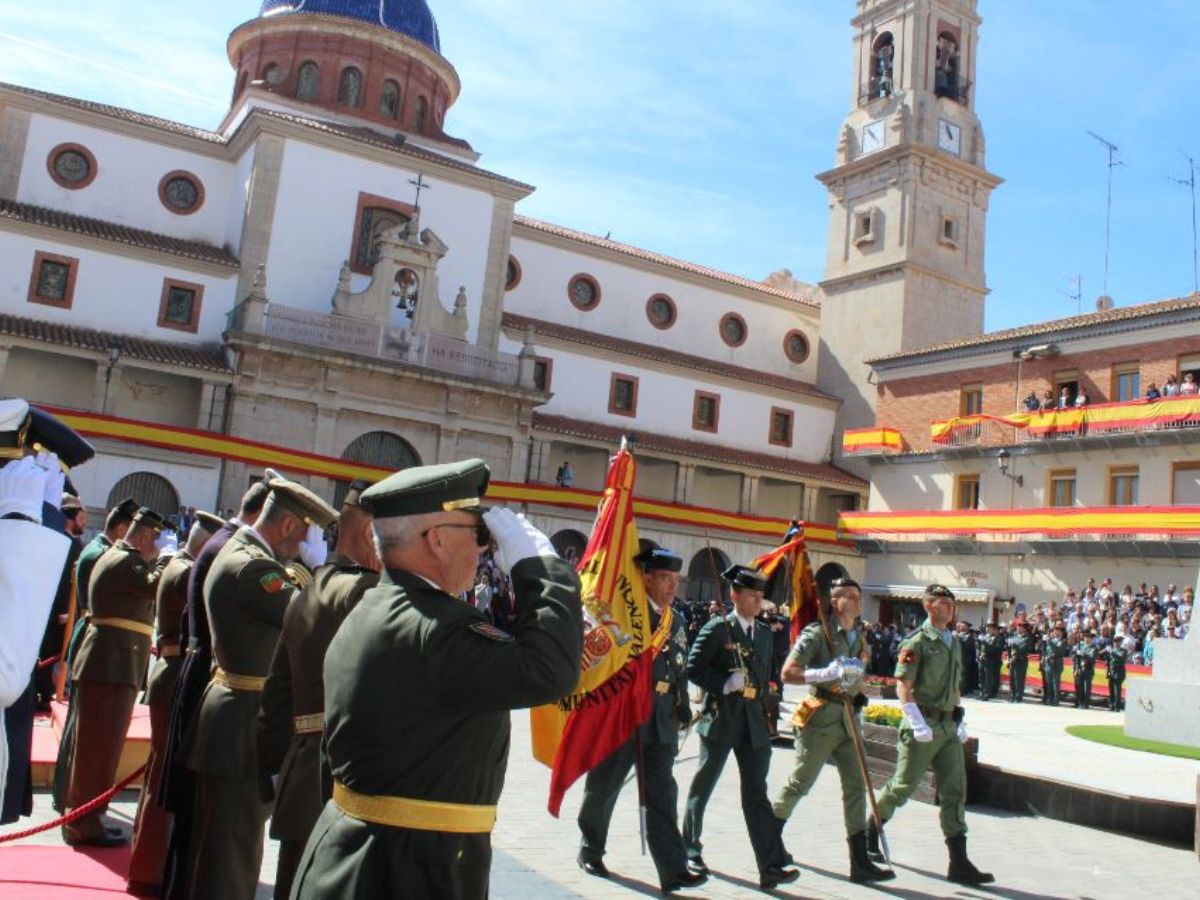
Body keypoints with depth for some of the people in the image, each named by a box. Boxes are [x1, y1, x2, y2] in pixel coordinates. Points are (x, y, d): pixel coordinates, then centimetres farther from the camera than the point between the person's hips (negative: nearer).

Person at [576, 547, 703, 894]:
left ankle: (673, 870, -1)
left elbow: (680, 671, 15)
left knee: (662, 795, 0)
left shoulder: (676, 624, 11)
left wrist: (683, 709, 7)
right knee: (602, 787, 11)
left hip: (660, 721, 5)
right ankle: (590, 851, 31)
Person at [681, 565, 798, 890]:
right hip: (720, 718, -5)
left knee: (756, 793, 1)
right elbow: (693, 668, -10)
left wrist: (766, 710, 11)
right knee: (703, 788, 9)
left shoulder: (764, 634, 12)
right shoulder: (717, 629, -7)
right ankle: (690, 851, 25)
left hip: (753, 722, 5)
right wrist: (725, 684, -19)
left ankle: (772, 866, -3)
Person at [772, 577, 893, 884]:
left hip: (849, 720, 6)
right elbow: (787, 673, -18)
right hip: (820, 719, -6)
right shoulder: (816, 634, -11)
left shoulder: (860, 637, 11)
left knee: (856, 786, 2)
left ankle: (860, 862, 5)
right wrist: (826, 673, -26)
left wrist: (859, 694, 13)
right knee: (800, 783, 4)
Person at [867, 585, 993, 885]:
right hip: (922, 726, -7)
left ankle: (959, 863, 2)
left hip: (949, 727, 7)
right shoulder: (917, 642, -10)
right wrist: (918, 723, -21)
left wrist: (959, 722, 15)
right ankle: (870, 834, 26)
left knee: (954, 792, 1)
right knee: (903, 785, 4)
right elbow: (902, 686, -15)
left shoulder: (954, 643, 14)